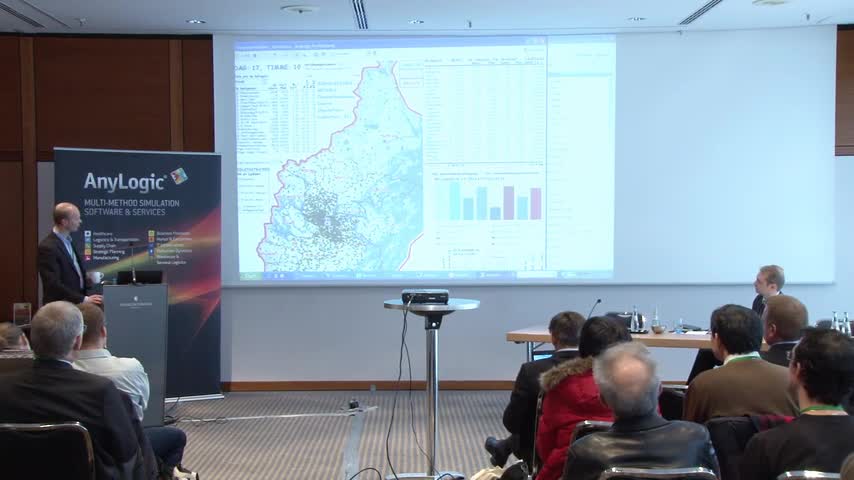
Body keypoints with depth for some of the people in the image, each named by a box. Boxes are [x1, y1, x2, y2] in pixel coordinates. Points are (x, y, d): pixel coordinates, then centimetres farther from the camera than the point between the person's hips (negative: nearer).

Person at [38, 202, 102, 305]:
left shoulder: (67, 241, 11)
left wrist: (88, 279, 5)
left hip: (76, 304, 8)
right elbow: (54, 284, -22)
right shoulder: (47, 247, -17)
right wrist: (84, 299, -24)